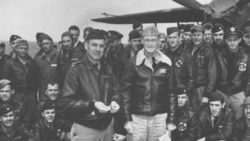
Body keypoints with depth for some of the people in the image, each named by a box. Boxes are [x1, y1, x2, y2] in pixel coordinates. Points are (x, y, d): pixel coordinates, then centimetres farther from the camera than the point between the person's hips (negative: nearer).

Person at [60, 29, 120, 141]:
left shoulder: (107, 69, 7)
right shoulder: (76, 71, -10)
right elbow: (66, 102, -14)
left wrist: (115, 101, -7)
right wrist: (92, 104, -22)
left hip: (107, 127, 5)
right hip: (85, 130, -5)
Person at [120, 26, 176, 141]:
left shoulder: (166, 63, 2)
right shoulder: (133, 62, -2)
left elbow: (171, 92, 4)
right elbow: (125, 91, -1)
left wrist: (171, 120, 2)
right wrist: (127, 119, -4)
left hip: (160, 117, 1)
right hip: (138, 117, -1)